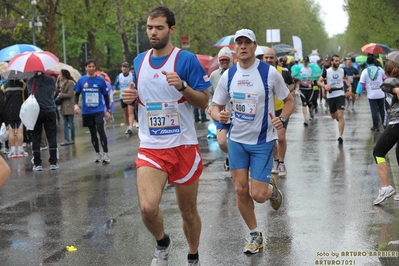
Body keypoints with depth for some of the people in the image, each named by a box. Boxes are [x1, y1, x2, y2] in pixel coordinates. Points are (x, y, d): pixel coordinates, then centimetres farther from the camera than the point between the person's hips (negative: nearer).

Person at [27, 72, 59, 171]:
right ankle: (53, 163, 2)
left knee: (36, 138, 5)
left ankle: (37, 164, 3)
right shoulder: (51, 80, 1)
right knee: (52, 137, 5)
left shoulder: (30, 81, 0)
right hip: (50, 111, 0)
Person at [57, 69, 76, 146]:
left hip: (69, 106, -8)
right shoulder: (61, 83, 12)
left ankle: (72, 139, 12)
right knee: (65, 124, 6)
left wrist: (60, 95, -7)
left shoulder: (70, 83, -11)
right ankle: (67, 139, 7)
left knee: (71, 123, 2)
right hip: (63, 107, 8)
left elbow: (70, 94, -15)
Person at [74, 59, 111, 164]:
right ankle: (97, 154, 25)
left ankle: (105, 154, -14)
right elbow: (77, 94, 9)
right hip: (86, 111, 3)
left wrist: (108, 110, 3)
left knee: (101, 130, -16)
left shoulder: (100, 80, -3)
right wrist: (76, 104, -9)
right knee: (92, 133, 12)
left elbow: (106, 95, 5)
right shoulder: (81, 80, 0)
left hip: (98, 110, -3)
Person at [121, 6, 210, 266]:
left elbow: (204, 102, -5)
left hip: (183, 146, -2)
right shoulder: (139, 61, 7)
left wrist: (182, 87, -23)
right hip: (150, 148, 2)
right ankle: (162, 243, 13)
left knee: (188, 211, 11)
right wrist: (130, 96, -1)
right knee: (148, 207, -18)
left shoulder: (187, 59, -7)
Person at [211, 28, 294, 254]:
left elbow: (290, 101, -1)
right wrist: (219, 115, -17)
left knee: (258, 195, -8)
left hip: (263, 141, -3)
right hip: (237, 140, 3)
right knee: (241, 190, 3)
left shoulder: (270, 72, -11)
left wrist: (281, 119, -20)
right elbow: (216, 107, 7)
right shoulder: (228, 75, -1)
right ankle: (255, 234, 22)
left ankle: (271, 187, 29)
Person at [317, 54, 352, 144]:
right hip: (330, 95, 1)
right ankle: (337, 116, 54)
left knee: (340, 115, -14)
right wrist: (324, 85, -23)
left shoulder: (342, 71, -1)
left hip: (340, 94, -1)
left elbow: (346, 78, 20)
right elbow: (319, 81, -3)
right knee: (333, 116, 15)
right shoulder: (326, 71, -7)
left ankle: (341, 136, -14)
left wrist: (349, 86, 3)